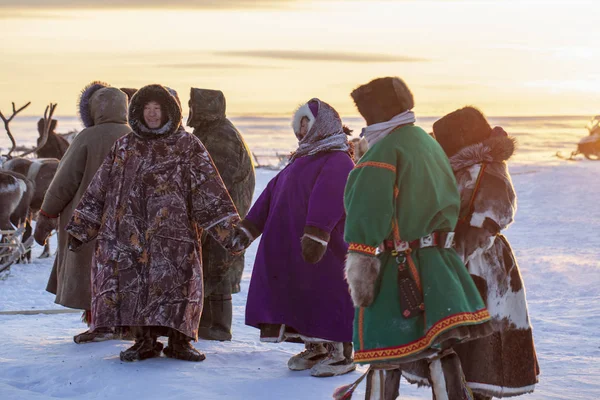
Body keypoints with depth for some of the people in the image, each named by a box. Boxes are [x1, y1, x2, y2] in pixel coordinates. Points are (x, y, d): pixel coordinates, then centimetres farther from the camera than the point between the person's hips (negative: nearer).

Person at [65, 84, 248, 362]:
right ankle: (144, 341, 11)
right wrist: (80, 227, 11)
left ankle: (178, 341, 8)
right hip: (128, 232, 3)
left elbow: (209, 190, -2)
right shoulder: (124, 148, 14)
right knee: (132, 286, -1)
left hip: (172, 233, -3)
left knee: (174, 285, -5)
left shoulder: (187, 146, 5)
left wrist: (229, 229, -10)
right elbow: (99, 190, 16)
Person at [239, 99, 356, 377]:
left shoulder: (337, 160, -11)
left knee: (326, 296, -6)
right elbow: (272, 194, 20)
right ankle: (315, 349, 22)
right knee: (302, 298, 12)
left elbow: (327, 198, -25)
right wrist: (248, 228, 16)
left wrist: (316, 234, -36)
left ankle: (341, 353, 3)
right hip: (291, 249, 9)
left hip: (324, 251, -9)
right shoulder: (303, 159, 20)